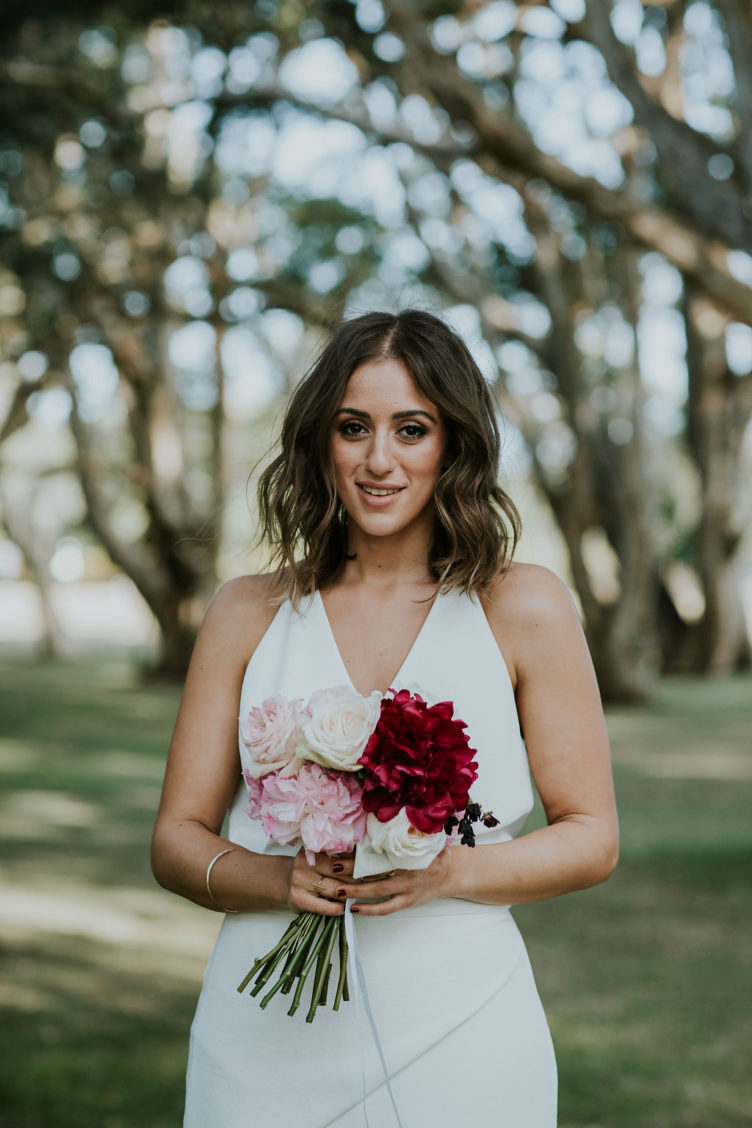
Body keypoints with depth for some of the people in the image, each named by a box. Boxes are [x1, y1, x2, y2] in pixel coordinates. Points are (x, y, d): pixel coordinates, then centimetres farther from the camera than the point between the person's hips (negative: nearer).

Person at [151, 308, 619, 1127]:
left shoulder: (525, 609, -1)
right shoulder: (249, 615, 3)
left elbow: (591, 839, 2)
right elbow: (177, 839, 5)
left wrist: (448, 872, -15)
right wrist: (281, 879, -15)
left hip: (458, 1043, -1)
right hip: (267, 1047, 1)